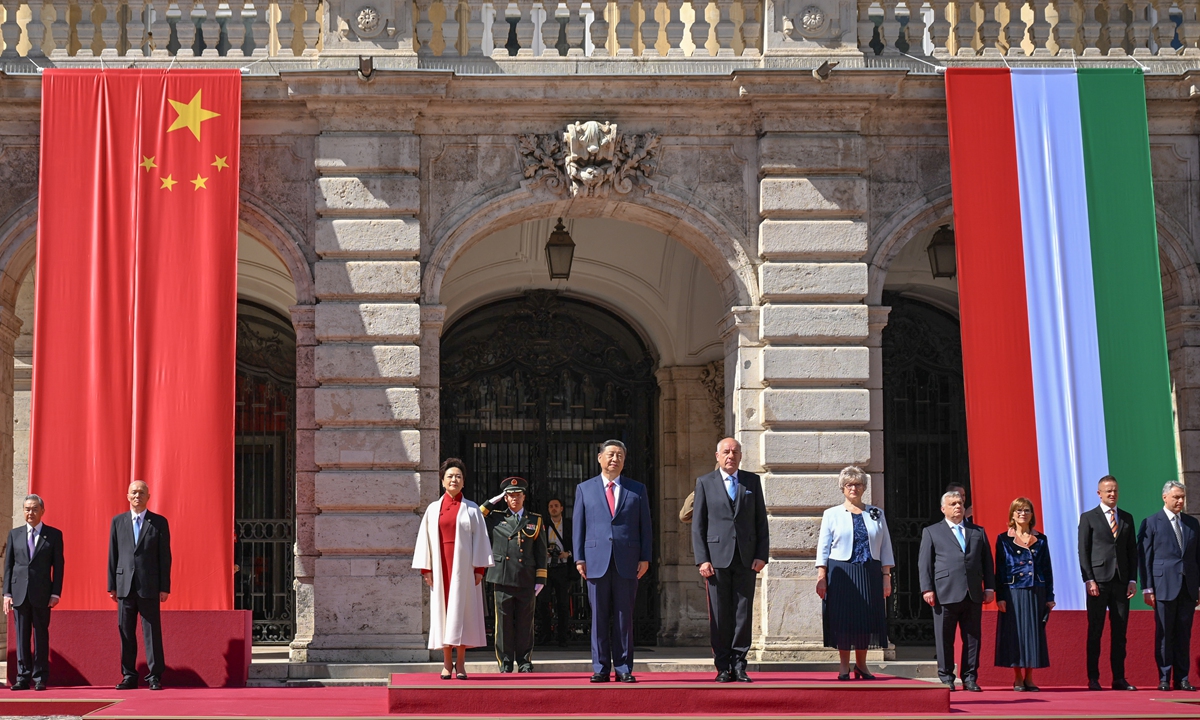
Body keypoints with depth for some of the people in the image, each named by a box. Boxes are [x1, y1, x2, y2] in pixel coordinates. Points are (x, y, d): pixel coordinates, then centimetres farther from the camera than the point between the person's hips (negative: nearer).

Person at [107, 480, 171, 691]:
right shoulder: (118, 521, 10)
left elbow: (165, 556, 1)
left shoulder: (159, 522, 4)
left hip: (149, 586, -2)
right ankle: (129, 676, 12)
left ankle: (155, 677, 3)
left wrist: (164, 587, -4)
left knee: (152, 632, -2)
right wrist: (111, 585, 5)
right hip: (125, 585, 2)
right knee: (126, 633, 5)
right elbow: (113, 555, 10)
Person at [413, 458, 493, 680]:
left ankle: (460, 663, 0)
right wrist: (426, 568, 0)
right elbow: (425, 539, 7)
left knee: (462, 610, -3)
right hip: (441, 566, 1)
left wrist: (479, 568, -5)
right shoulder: (433, 509, 9)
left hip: (463, 567, -1)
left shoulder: (472, 510, 5)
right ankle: (447, 662, 4)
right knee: (442, 609, 0)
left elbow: (480, 539, 2)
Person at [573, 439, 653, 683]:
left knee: (624, 616, 2)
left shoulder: (637, 490, 11)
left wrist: (645, 558, 1)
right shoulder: (585, 489, 11)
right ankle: (600, 668, 7)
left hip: (627, 562, 0)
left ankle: (624, 668, 6)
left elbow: (645, 526, 9)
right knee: (599, 617, 1)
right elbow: (578, 525, 9)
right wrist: (579, 558, 1)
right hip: (596, 560, 0)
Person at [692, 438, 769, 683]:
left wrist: (762, 555, -1)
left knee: (744, 613, 1)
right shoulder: (705, 483, 6)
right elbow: (698, 525, 4)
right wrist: (702, 559, -5)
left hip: (746, 559, 1)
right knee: (719, 615, 1)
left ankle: (739, 665, 7)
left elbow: (761, 521, 9)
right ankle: (723, 667, 7)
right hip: (717, 557, -1)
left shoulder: (752, 481, 10)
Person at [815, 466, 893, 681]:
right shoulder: (832, 514, 6)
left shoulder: (876, 514, 11)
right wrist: (821, 577, -5)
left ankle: (861, 665, 15)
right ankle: (844, 667, 7)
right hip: (841, 573, -2)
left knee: (866, 618, 2)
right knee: (842, 619, -2)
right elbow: (823, 548, 4)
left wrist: (886, 576, 3)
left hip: (869, 574, 2)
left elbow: (885, 547, 10)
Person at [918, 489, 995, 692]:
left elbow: (987, 561, 17)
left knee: (972, 638, 3)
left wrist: (989, 587, 7)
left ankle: (969, 678, 10)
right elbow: (924, 562, 5)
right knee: (944, 639, 0)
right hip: (946, 594, -2)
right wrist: (927, 589, -5)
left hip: (973, 594, 2)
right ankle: (946, 678, 8)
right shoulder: (931, 532, 11)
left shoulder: (978, 532, 18)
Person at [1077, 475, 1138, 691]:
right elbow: (1083, 551, -1)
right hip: (1098, 581, -3)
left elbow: (1132, 550, 13)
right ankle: (1093, 679, 3)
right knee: (1095, 631, -1)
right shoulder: (1088, 518, 3)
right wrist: (1089, 580, -10)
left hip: (1121, 582, 3)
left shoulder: (1127, 518, 14)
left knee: (1120, 631, 4)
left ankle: (1119, 678, 8)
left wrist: (1133, 580, 3)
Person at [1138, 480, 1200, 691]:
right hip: (1164, 585, -4)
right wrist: (1147, 588, -7)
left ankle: (1182, 678, 10)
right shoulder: (1151, 523, 1)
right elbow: (1144, 557, -1)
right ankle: (1164, 678, 4)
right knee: (1164, 633, -1)